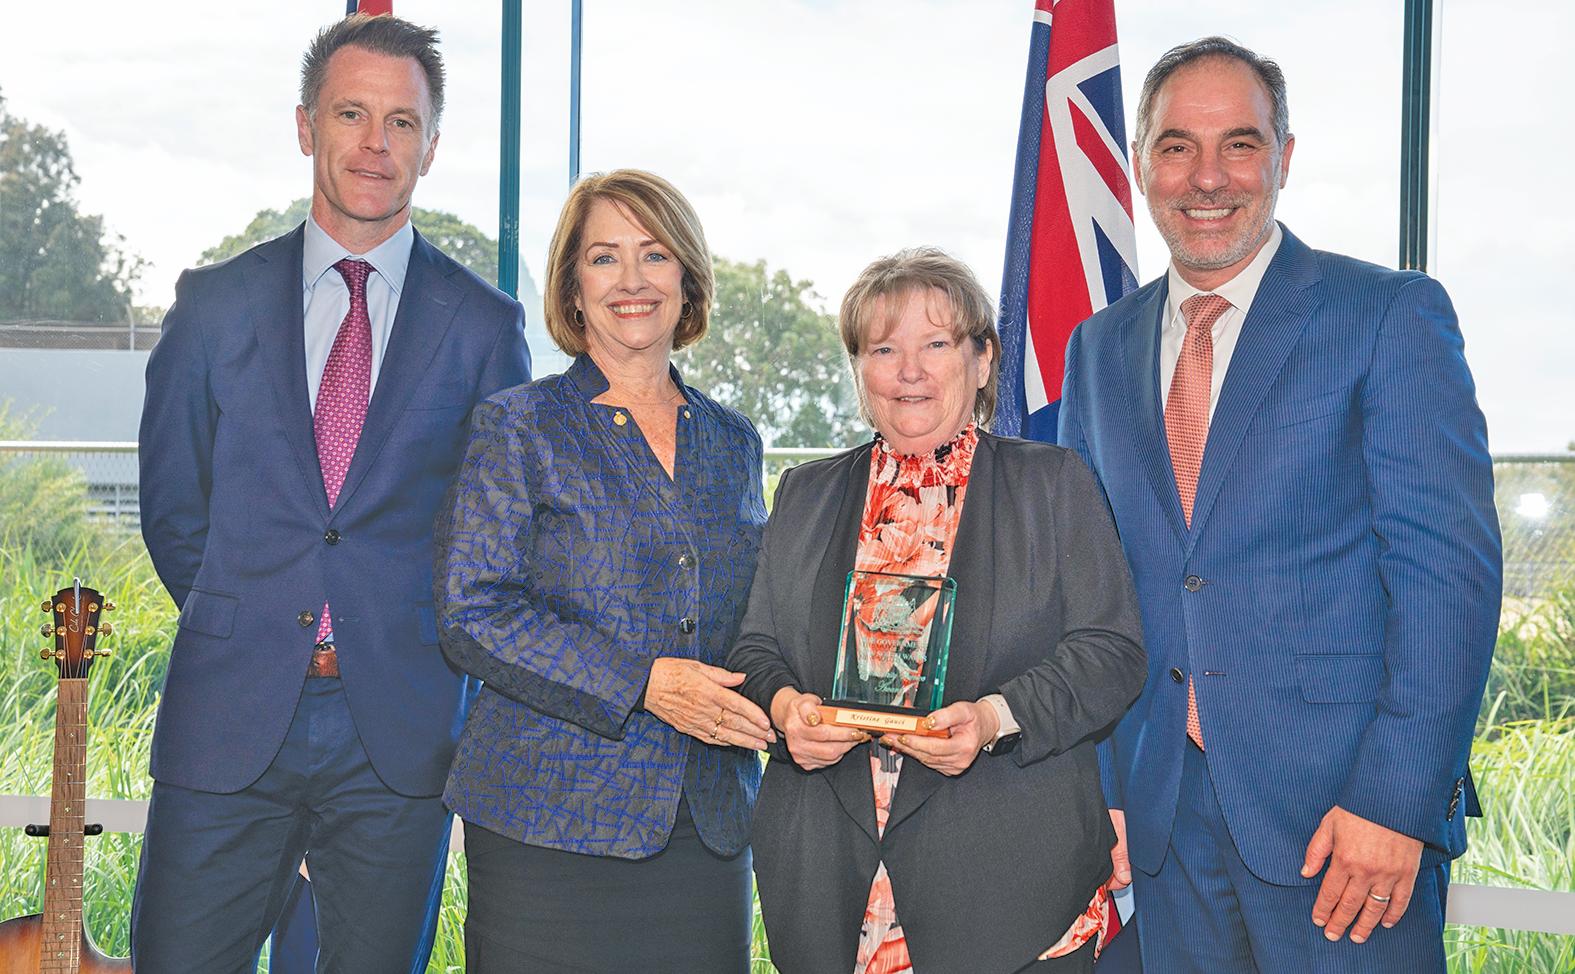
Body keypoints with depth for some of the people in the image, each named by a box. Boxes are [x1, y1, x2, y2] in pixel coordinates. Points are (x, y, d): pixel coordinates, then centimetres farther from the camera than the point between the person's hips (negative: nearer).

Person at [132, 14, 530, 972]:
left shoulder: (484, 324, 4)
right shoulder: (215, 304, 7)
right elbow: (173, 507, 11)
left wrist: (429, 642, 4)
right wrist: (250, 628, 7)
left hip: (401, 727, 0)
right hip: (230, 721, 1)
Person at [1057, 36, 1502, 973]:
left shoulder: (1393, 314, -3)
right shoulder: (1099, 350, 12)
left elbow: (1448, 564, -9)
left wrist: (1396, 797, -16)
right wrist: (1095, 786, 5)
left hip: (1345, 803, -4)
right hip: (1166, 817, 4)